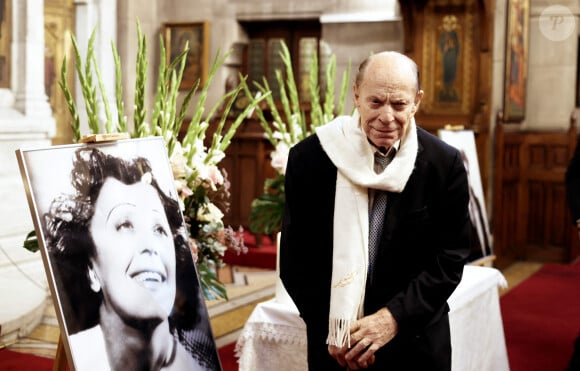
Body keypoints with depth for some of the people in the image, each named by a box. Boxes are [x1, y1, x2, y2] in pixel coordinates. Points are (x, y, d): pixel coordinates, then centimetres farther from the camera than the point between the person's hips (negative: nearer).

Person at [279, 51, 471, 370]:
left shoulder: (444, 164, -9)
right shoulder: (310, 157, -10)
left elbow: (449, 259, -7)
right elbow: (295, 259, -6)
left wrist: (395, 317, -17)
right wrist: (330, 330, -12)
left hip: (417, 341, 1)